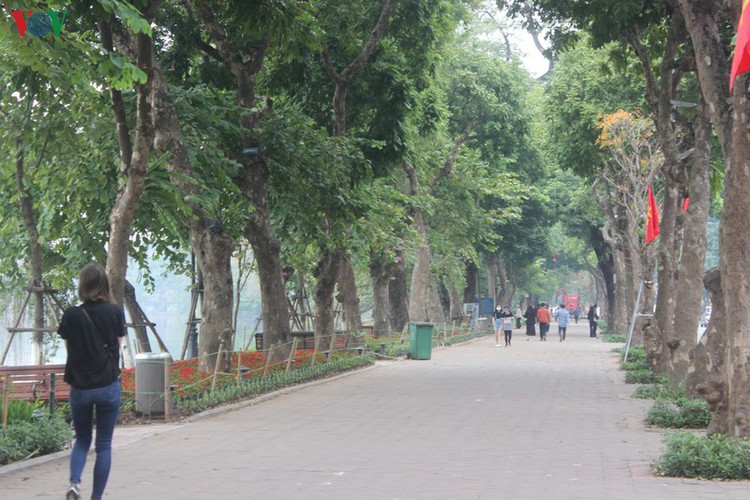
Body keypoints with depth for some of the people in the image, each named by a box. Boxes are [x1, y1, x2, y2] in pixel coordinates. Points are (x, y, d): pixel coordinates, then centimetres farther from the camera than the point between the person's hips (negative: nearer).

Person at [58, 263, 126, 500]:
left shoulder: (71, 315, -5)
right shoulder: (115, 312, -5)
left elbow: (70, 349, 4)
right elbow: (117, 347, 3)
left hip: (79, 388, 1)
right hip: (108, 386, -1)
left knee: (82, 439, 17)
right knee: (104, 445, 8)